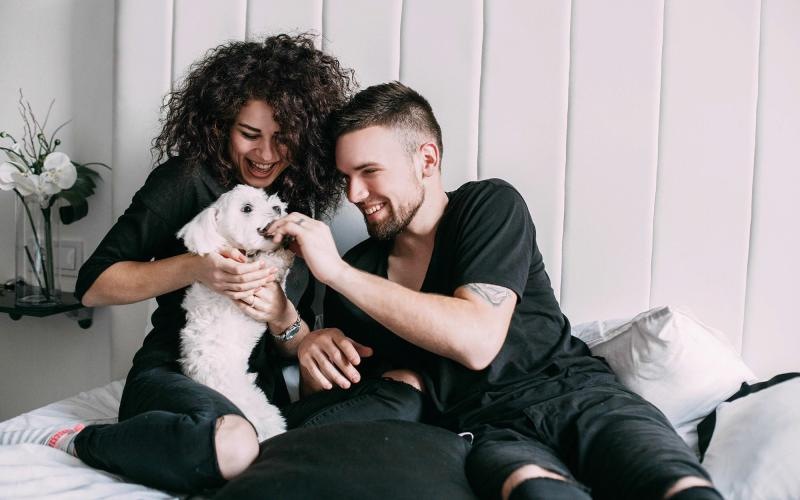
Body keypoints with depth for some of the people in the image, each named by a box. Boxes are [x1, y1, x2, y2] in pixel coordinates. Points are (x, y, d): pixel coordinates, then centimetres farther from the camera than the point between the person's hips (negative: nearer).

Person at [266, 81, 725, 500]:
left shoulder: (490, 205, 1)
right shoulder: (356, 271, 11)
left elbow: (477, 341, -16)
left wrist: (336, 272, -15)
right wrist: (310, 348, -7)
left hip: (575, 393, -1)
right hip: (487, 431, 1)